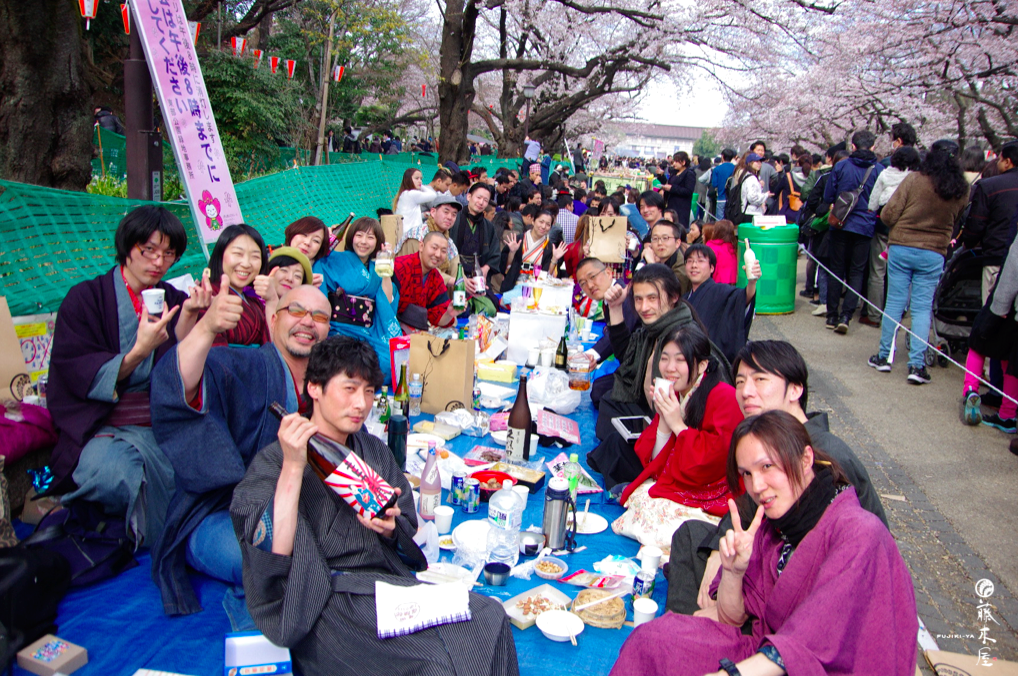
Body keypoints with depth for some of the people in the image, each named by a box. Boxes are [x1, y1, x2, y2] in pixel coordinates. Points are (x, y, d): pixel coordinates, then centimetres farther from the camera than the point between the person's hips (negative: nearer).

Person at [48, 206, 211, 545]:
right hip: (99, 428, -2)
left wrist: (188, 317, -10)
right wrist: (138, 351, -20)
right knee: (117, 471, -35)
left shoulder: (175, 301, 14)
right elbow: (79, 376, -5)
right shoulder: (84, 298, 6)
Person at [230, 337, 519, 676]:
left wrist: (389, 528, -7)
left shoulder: (375, 452, 18)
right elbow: (271, 556, -14)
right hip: (325, 603, -6)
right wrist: (293, 467, -21)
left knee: (490, 617, -20)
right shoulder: (274, 461, 0)